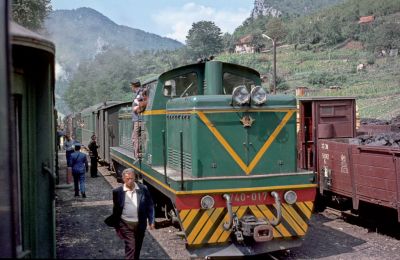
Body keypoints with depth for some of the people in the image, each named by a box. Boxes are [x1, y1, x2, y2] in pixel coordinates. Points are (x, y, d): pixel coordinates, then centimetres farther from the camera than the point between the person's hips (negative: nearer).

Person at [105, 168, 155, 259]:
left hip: (140, 224, 3)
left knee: (137, 248, 16)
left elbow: (150, 206, 4)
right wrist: (116, 225, 9)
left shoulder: (143, 189, -3)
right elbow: (116, 209, 5)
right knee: (131, 247, -10)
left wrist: (151, 221, 2)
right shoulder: (118, 192, -5)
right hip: (126, 224, -2)